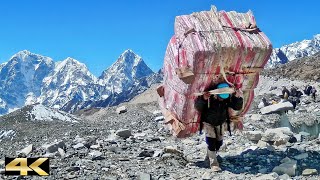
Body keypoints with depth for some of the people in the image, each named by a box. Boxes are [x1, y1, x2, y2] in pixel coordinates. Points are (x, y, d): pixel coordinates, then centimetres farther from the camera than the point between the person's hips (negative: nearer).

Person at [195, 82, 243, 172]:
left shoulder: (228, 98, -22)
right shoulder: (209, 96, -32)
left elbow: (237, 107, -16)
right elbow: (197, 107, -30)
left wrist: (238, 97, -36)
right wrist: (203, 99, -51)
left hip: (221, 123, 4)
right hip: (209, 123, -4)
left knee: (219, 142, 12)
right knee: (211, 143, -13)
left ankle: (209, 157, 38)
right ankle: (213, 163, -2)